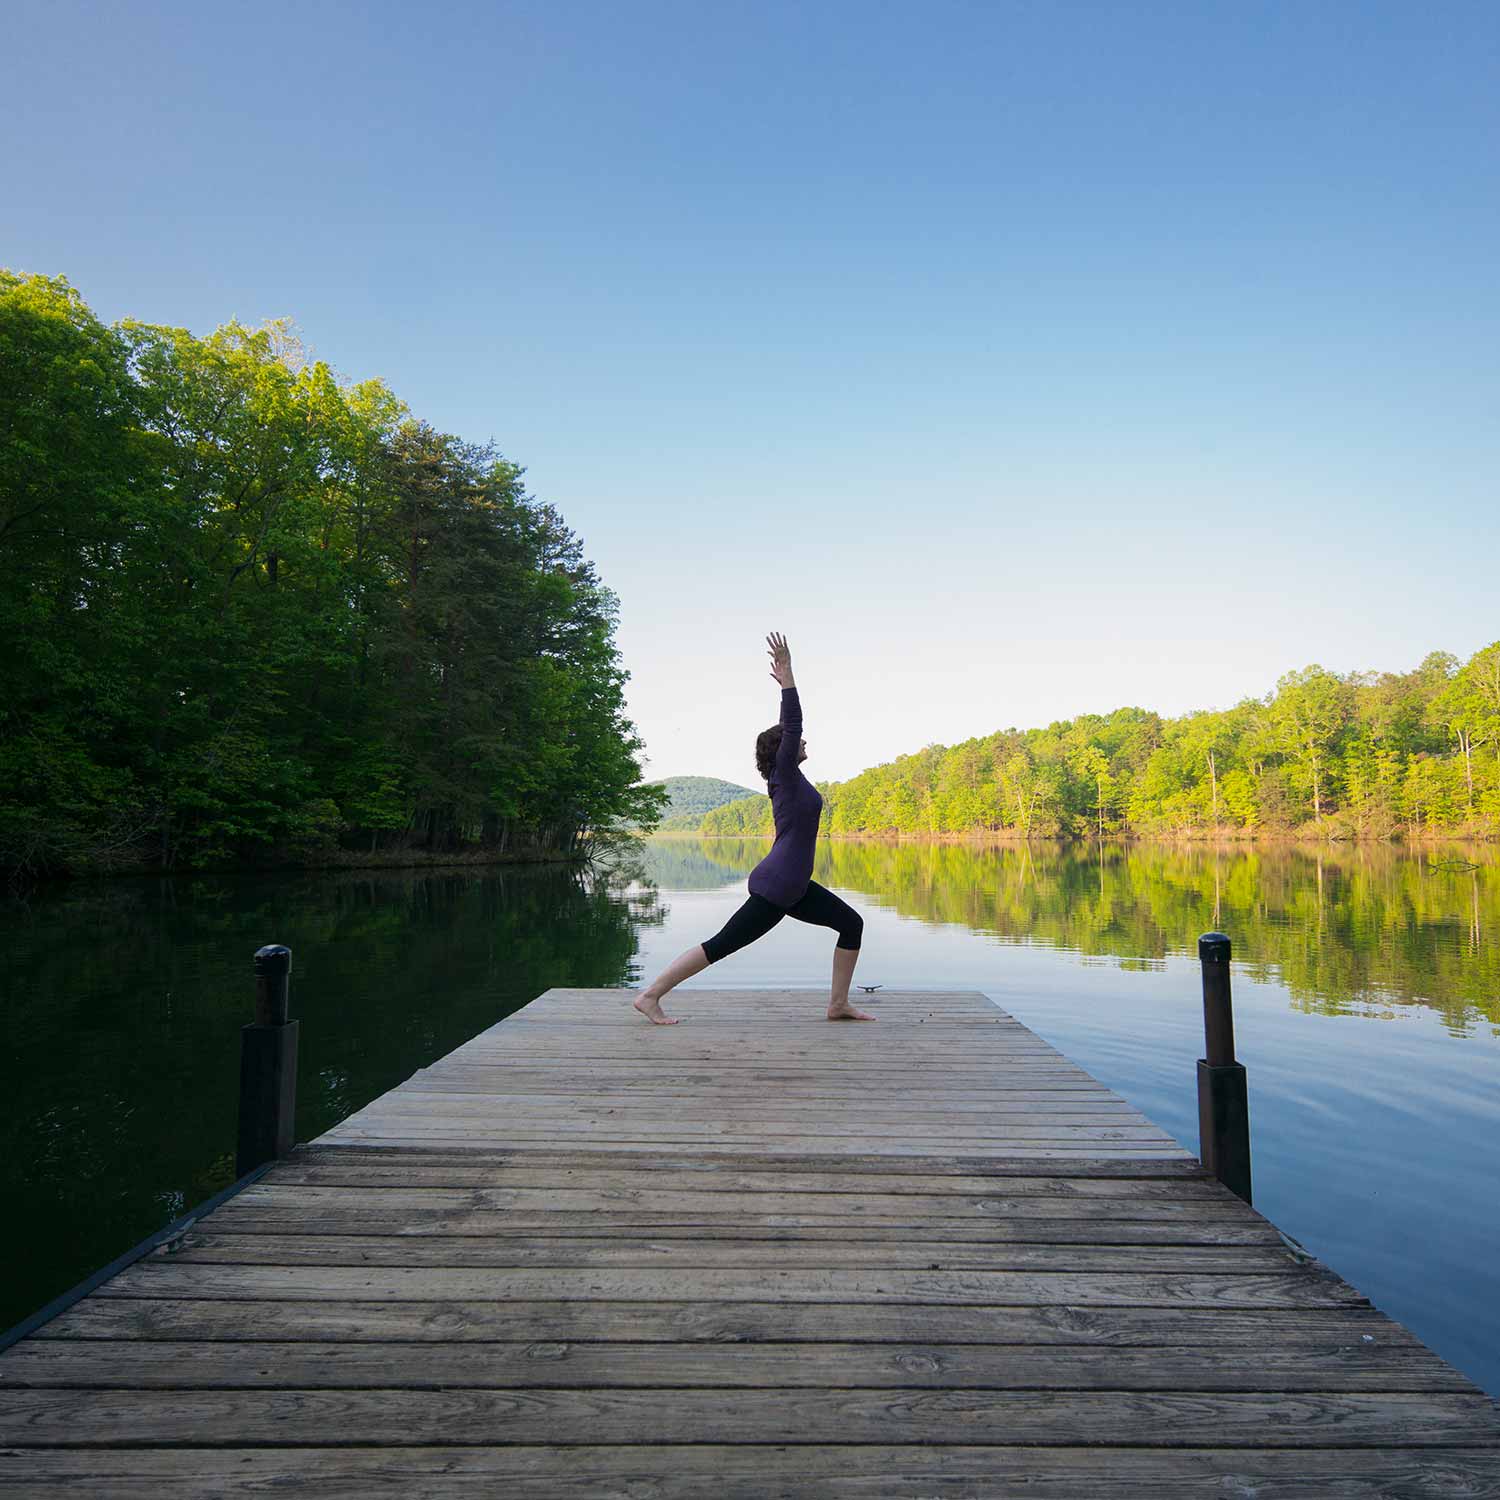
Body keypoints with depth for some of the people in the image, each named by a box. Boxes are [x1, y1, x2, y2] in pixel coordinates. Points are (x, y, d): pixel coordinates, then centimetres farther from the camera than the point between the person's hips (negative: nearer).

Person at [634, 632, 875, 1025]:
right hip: (774, 888, -10)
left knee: (851, 924, 9)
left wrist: (786, 682, 27)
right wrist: (787, 673, -20)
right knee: (721, 944, -6)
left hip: (793, 888, 10)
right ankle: (650, 995, 0)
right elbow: (792, 724, -20)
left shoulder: (787, 777, 13)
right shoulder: (785, 774, -9)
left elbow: (790, 725, 24)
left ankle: (838, 1004, 12)